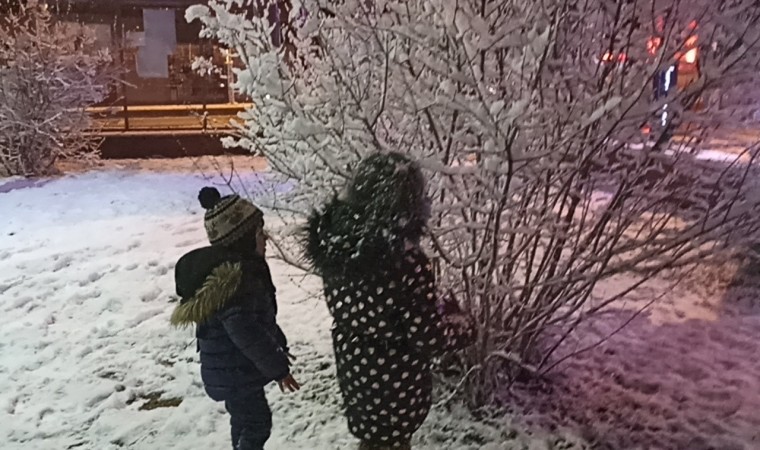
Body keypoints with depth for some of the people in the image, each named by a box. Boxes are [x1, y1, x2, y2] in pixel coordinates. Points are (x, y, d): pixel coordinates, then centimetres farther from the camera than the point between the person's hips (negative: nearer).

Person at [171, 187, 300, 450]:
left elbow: (260, 317, 14)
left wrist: (279, 346, 19)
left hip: (234, 367, 10)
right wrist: (278, 367, -21)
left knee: (245, 420, 24)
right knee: (257, 424, 3)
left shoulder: (238, 266, 4)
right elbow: (246, 333, -29)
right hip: (234, 371, -10)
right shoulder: (231, 280, -29)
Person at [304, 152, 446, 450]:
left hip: (353, 364, 5)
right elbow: (425, 336, -22)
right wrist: (438, 340, -1)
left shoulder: (334, 241, -12)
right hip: (396, 376, -5)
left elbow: (342, 307, 2)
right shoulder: (406, 259, -31)